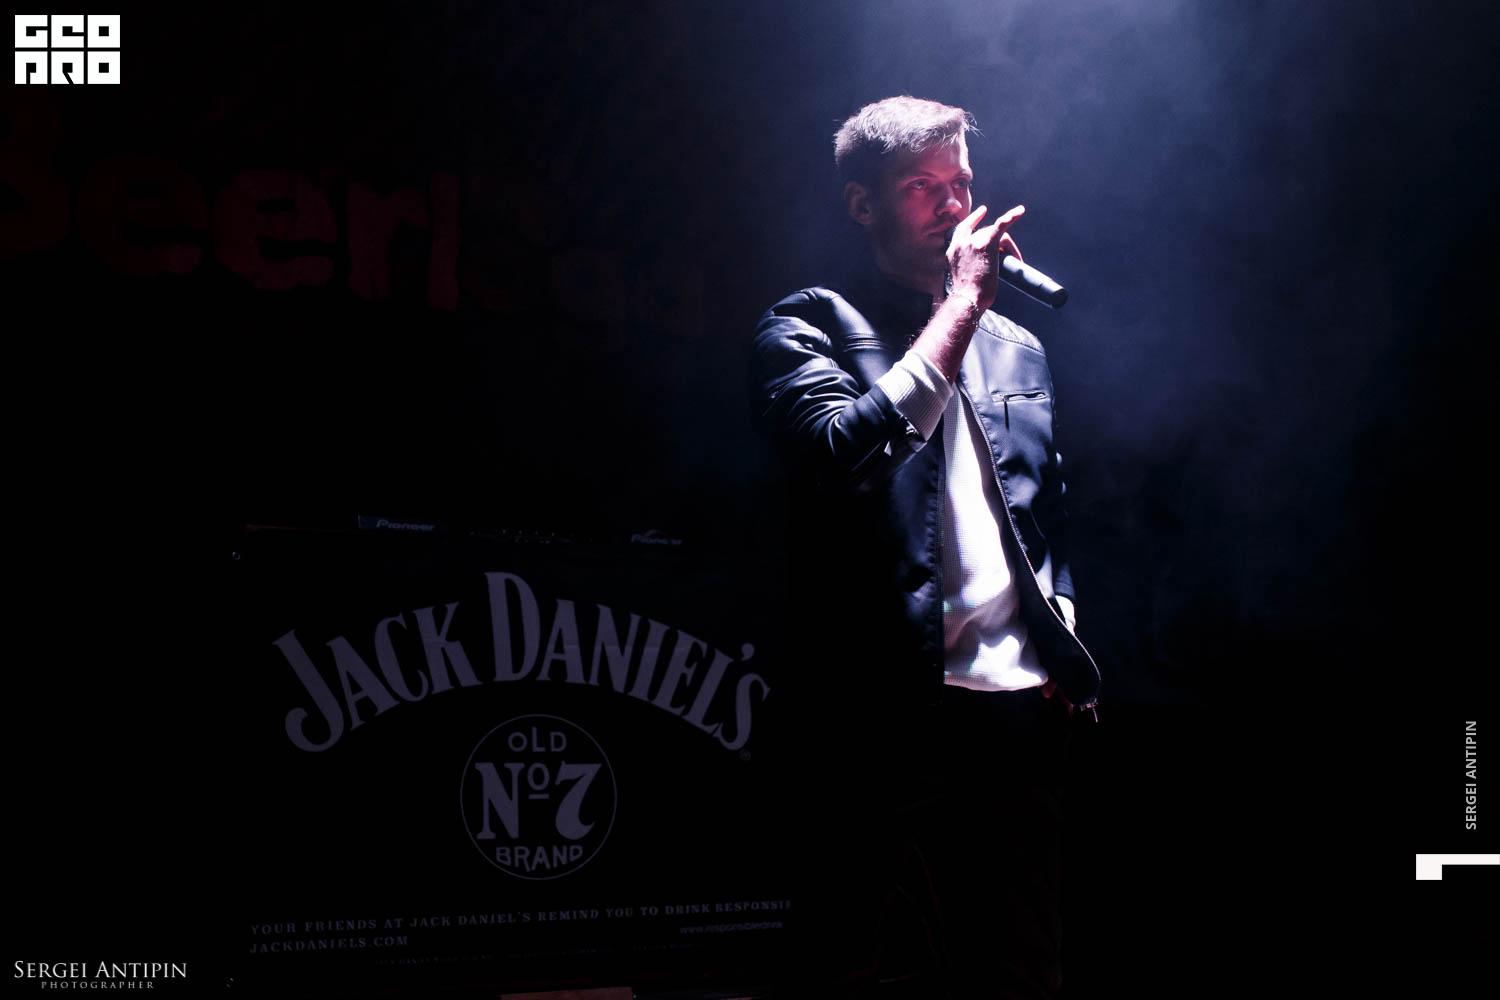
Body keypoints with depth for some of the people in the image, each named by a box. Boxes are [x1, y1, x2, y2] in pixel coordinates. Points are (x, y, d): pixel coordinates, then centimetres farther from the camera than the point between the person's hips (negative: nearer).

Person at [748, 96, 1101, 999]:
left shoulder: (1018, 348, 22)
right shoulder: (810, 327, 4)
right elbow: (848, 457, -16)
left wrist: (1064, 645, 14)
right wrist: (961, 305, -11)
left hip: (1025, 706, 6)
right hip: (903, 712, -5)